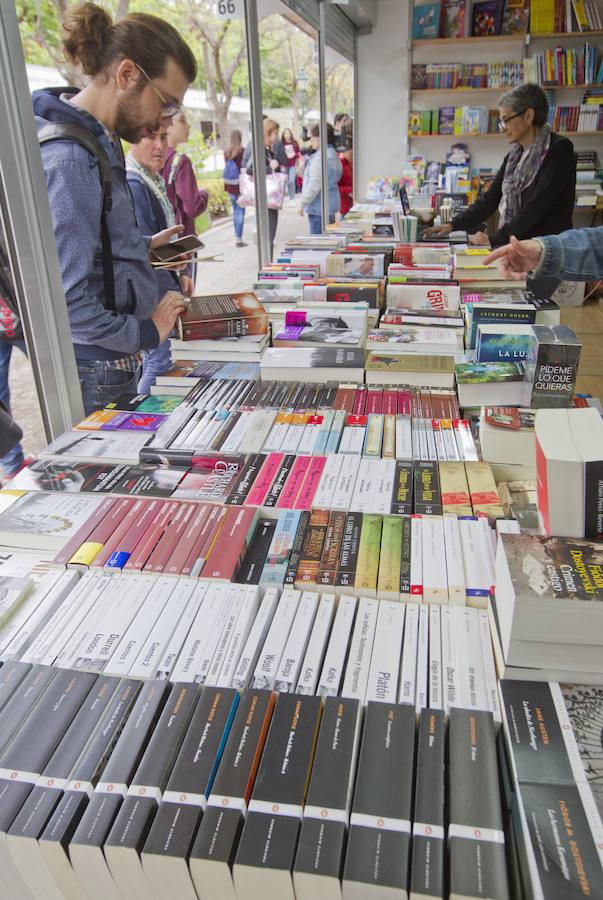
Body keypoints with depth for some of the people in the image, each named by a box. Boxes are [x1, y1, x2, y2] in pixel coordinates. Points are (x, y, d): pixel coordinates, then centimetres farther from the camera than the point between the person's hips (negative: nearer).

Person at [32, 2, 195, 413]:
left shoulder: (100, 143, 8)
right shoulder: (69, 160, -22)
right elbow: (66, 299, -26)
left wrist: (143, 246, 12)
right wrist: (146, 333, -16)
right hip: (95, 375, -10)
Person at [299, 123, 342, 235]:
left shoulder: (319, 158, -18)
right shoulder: (333, 155, 14)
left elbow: (314, 185, -21)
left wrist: (303, 203, -12)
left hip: (318, 208, -10)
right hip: (331, 204, 10)